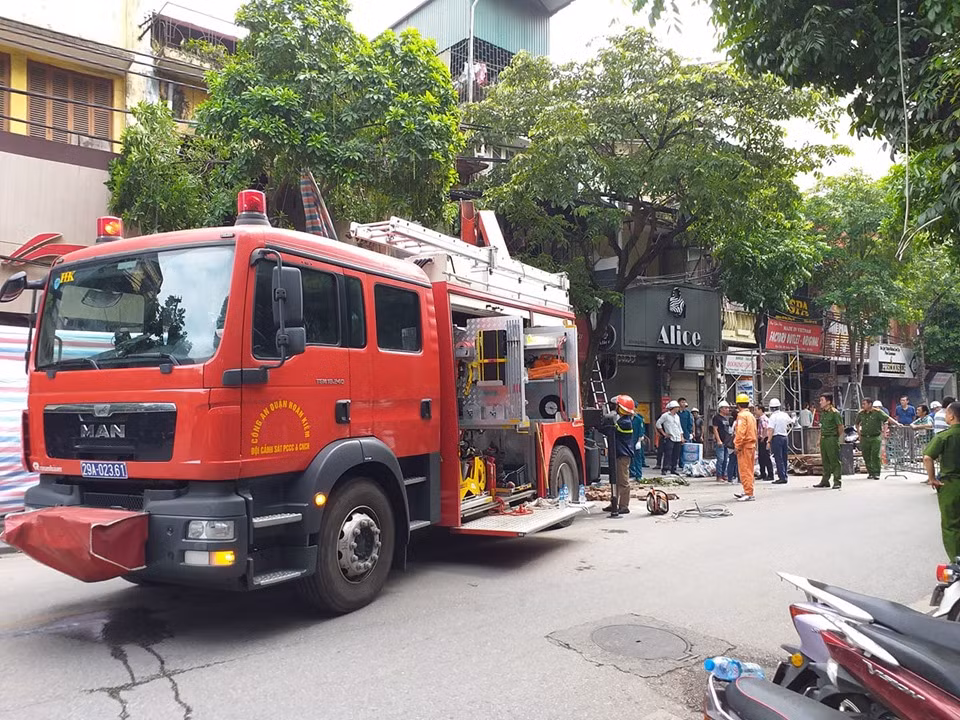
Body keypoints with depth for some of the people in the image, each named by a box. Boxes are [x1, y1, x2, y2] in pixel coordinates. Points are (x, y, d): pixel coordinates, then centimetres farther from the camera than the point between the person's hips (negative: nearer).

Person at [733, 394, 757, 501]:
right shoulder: (751, 415, 16)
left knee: (745, 470, -7)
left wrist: (737, 446, -17)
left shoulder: (742, 415, -12)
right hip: (752, 444, 9)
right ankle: (748, 492, 22)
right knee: (749, 470, 15)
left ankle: (749, 493, -9)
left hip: (744, 445, -9)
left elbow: (741, 432, -20)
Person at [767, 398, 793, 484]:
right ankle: (784, 477, 17)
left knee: (778, 459, -4)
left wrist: (769, 441, -17)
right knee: (784, 458, 13)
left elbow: (770, 430, -19)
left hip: (776, 437, -7)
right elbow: (791, 422, 28)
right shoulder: (785, 415, 8)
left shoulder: (773, 416, -13)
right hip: (785, 437, 7)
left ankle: (782, 477, -7)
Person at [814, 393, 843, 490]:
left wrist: (836, 438, 2)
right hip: (823, 439, 8)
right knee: (825, 461, 13)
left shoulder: (835, 413, -11)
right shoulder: (823, 412, 13)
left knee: (835, 461, -3)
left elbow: (841, 427, -9)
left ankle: (837, 482, 1)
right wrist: (820, 438, 15)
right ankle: (825, 481, 19)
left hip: (832, 439, -8)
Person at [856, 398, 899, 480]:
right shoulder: (861, 413, 8)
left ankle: (876, 473, 1)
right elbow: (857, 423, 23)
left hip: (875, 437, -4)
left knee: (875, 456, -7)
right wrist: (858, 432, 17)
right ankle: (870, 473, 16)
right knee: (866, 456, 5)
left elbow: (888, 418, -13)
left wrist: (897, 423, -25)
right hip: (864, 438, 4)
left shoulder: (877, 412, -5)